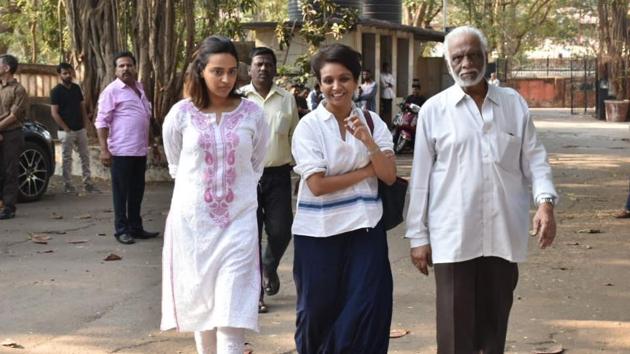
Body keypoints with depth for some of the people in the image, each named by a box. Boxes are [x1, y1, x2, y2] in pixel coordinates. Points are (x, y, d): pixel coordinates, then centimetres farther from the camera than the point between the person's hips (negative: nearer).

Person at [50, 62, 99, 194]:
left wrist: (85, 124, 5)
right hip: (66, 131, -6)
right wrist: (66, 129, -14)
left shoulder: (76, 88, 9)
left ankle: (88, 183, 13)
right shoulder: (56, 91, -8)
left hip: (80, 129, 6)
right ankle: (68, 185, 7)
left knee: (85, 156, 7)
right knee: (67, 158, 1)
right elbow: (54, 113, -12)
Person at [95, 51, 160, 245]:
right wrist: (104, 150, -18)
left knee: (137, 192, 12)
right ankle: (121, 230, 6)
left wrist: (153, 143, 22)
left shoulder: (139, 88, 15)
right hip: (121, 151, -7)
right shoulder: (112, 91, -8)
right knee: (121, 192, 0)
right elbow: (101, 122, -11)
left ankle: (135, 227, 21)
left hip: (140, 150, 7)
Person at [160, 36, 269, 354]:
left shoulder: (252, 114, -2)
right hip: (192, 221, 1)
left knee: (232, 313, -7)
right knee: (199, 304, 12)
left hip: (238, 222, -1)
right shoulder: (181, 113, -3)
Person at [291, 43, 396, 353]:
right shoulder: (308, 126, -8)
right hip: (319, 231, -2)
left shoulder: (372, 121, 4)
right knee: (321, 310, 9)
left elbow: (389, 175, -3)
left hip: (364, 227, 2)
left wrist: (367, 141, -19)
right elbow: (317, 185, -15)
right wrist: (366, 170, -8)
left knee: (366, 310, -2)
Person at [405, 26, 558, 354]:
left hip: (505, 234, 2)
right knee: (456, 325, 0)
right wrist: (418, 235, 1)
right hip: (453, 237, -2)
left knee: (495, 319, 11)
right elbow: (421, 177, 2)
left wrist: (545, 201, -9)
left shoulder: (514, 103, 7)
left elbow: (533, 158, 8)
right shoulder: (433, 109, 1)